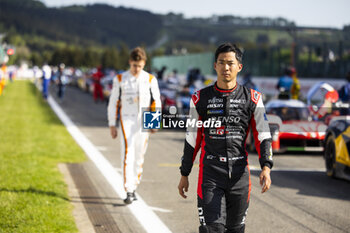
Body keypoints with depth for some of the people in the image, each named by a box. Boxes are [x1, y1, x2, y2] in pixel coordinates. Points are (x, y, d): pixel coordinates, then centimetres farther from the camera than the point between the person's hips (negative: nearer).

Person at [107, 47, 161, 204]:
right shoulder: (120, 79, 3)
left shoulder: (150, 79, 5)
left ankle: (133, 188, 22)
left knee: (139, 156, 7)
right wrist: (112, 125, 4)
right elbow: (113, 103, 7)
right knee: (128, 153, -15)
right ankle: (129, 191, -20)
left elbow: (156, 103, 7)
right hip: (127, 119, -2)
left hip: (143, 122, 2)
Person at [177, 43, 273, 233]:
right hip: (210, 173, -1)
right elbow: (192, 138, 11)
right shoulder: (201, 98, 4)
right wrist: (184, 174, 12)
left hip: (239, 173, 1)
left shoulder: (251, 98, 4)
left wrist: (266, 168, -14)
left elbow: (263, 135, 1)